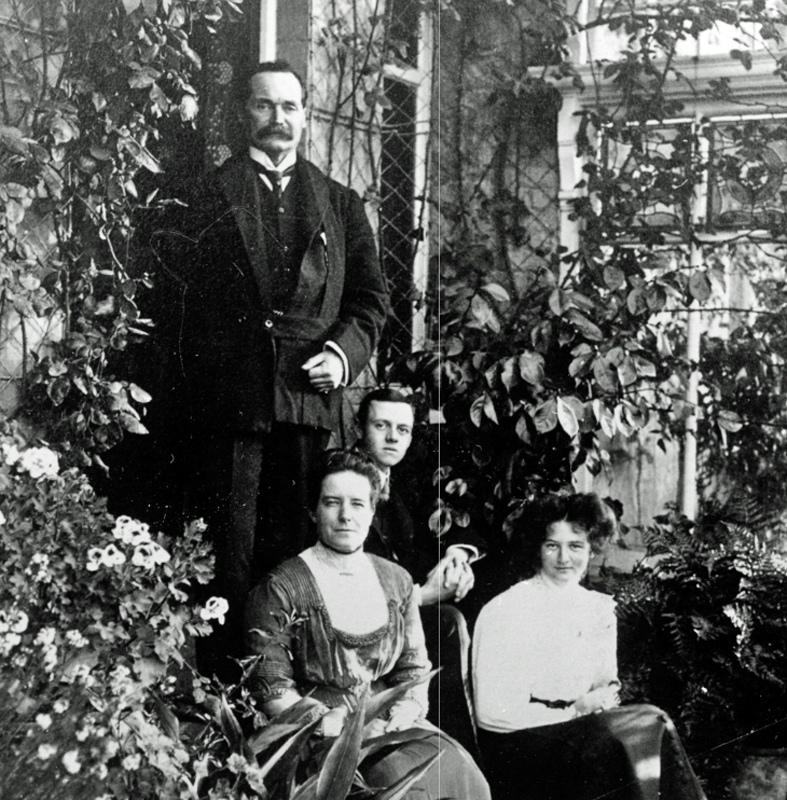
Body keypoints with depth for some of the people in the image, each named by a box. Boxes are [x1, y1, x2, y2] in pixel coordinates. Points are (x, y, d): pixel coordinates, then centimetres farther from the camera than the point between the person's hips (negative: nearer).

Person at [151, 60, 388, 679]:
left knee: (294, 547, 3)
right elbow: (173, 293, 4)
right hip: (225, 397, -2)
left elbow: (371, 295, 15)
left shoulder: (340, 204, 18)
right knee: (226, 551, -2)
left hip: (308, 397, 2)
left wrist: (345, 350, -4)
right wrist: (183, 383, -5)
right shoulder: (206, 193, 8)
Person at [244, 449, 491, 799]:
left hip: (390, 723, 5)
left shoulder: (396, 580, 14)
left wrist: (405, 711, -5)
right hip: (322, 736, -5)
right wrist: (327, 722, -17)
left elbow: (415, 666, 15)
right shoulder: (281, 587, -2)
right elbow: (270, 687, -5)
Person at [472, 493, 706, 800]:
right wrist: (574, 711, -15)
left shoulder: (600, 609, 11)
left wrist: (605, 697, -7)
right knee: (647, 724, -27)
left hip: (582, 734, 6)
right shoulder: (502, 612, -8)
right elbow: (491, 712, -13)